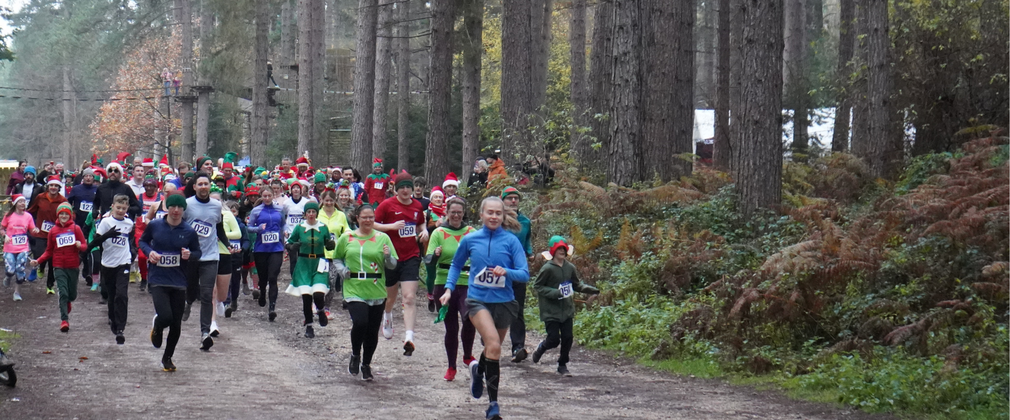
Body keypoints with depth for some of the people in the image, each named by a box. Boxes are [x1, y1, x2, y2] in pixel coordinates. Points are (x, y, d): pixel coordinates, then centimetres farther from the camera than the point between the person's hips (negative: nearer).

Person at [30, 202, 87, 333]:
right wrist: (38, 261, -2)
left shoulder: (76, 228, 2)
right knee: (63, 293, -13)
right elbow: (49, 251, 11)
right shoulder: (53, 231, 7)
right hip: (59, 267, 0)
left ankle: (68, 302, 44)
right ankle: (64, 320, -13)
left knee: (72, 295, 8)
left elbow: (85, 245, 1)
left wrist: (80, 246, -23)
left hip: (73, 266, 0)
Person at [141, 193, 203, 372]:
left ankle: (167, 357, 28)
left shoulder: (189, 232, 0)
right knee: (165, 317, -21)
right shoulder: (154, 226, -2)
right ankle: (157, 326, 18)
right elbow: (143, 241, 13)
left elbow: (197, 252, 11)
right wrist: (149, 252, -8)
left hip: (179, 283, 2)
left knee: (176, 324, 6)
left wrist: (190, 255, -12)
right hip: (158, 281, -2)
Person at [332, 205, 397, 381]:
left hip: (376, 291, 2)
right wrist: (342, 270, -3)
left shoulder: (382, 238, 4)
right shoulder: (347, 238, 5)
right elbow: (337, 258, 17)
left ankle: (366, 364, 28)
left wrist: (388, 256, -17)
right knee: (360, 322, -21)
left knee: (372, 330, 7)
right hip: (354, 290, -2)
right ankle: (355, 356, 7)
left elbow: (393, 265, 5)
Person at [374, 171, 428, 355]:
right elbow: (372, 224, -10)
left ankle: (408, 338, -21)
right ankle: (387, 317, 52)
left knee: (409, 298, -12)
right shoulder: (387, 205, -7)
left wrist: (424, 230, 2)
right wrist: (391, 226, -23)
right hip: (391, 256, -1)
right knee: (390, 297, 17)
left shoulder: (417, 206, 6)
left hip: (411, 257, 1)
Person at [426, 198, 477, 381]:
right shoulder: (439, 233, 4)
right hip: (445, 285, 0)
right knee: (451, 327, 5)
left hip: (468, 285, 0)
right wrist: (436, 254, -25)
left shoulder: (471, 232, 8)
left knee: (470, 318, -23)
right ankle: (451, 367, 21)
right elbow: (428, 259, -3)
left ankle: (467, 356, 2)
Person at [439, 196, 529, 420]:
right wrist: (449, 288, 6)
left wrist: (507, 272, -28)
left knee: (493, 348, 17)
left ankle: (478, 370, 54)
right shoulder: (470, 240, 1)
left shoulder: (511, 241, -4)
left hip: (503, 301, 2)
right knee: (493, 345, -24)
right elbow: (456, 265, 18)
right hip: (478, 300, -2)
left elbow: (525, 273, -9)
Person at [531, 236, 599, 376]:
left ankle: (563, 365, 22)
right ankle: (540, 349, 28)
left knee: (567, 338, 3)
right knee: (554, 340, -5)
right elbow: (537, 286, -8)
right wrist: (555, 293, -20)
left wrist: (589, 289, 0)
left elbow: (576, 284, 17)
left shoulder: (570, 268, 3)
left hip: (567, 310, 5)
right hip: (551, 311, -5)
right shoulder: (547, 268, -12)